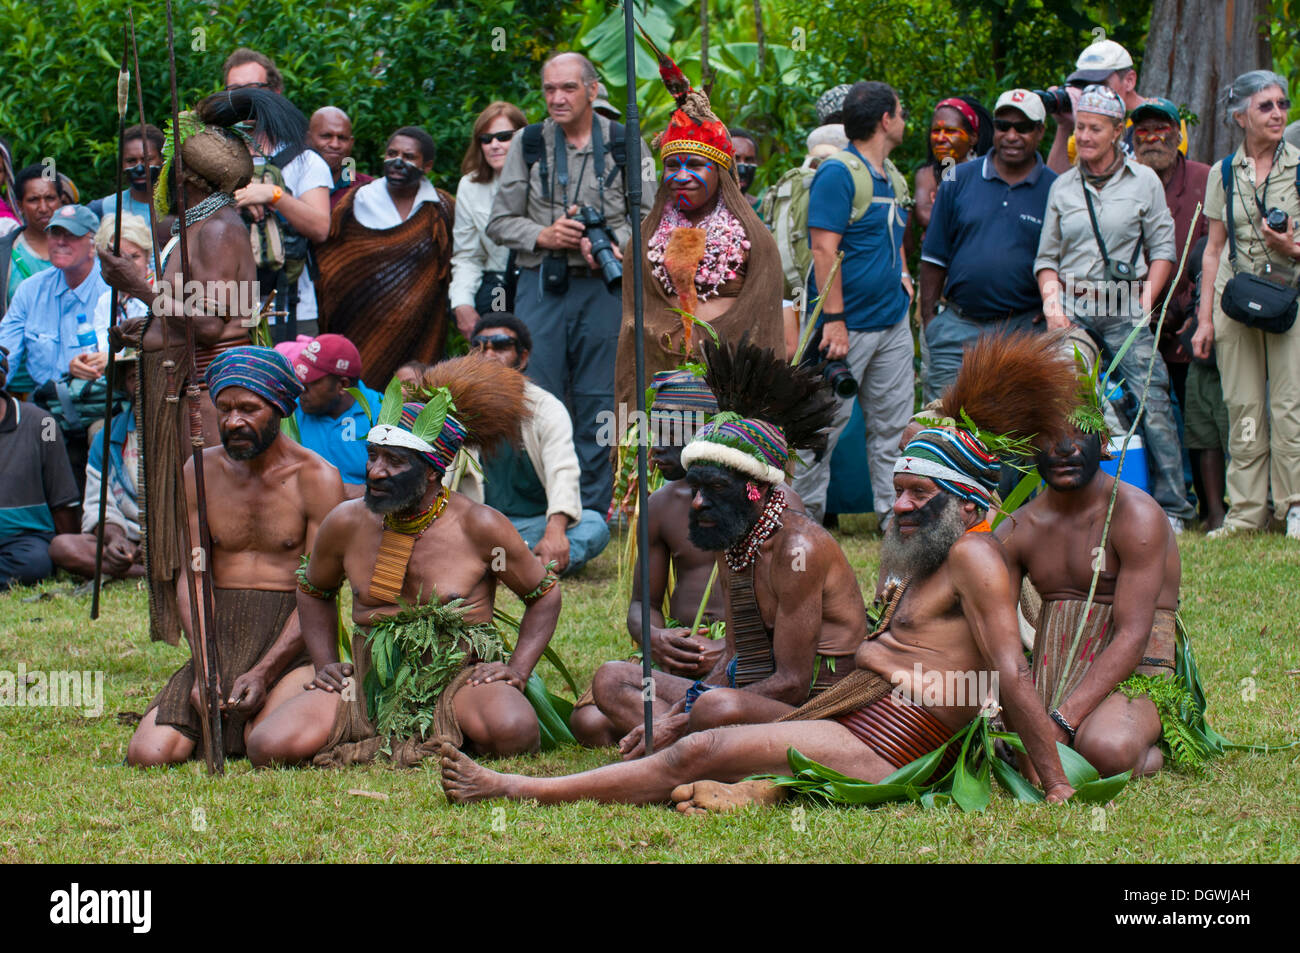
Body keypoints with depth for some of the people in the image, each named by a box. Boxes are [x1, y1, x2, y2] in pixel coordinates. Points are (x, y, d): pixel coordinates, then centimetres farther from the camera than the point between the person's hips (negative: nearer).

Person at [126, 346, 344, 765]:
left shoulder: (316, 479, -5)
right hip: (220, 638, 4)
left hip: (291, 641, -4)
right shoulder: (202, 472, 8)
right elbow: (193, 577, 6)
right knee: (148, 754, -19)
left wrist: (262, 674, -20)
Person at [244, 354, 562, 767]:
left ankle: (460, 737, 1)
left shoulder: (478, 527, -6)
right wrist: (326, 664, 11)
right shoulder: (346, 524, 3)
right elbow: (313, 590, 25)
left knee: (512, 731, -38)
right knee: (268, 747, -20)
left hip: (460, 671, -3)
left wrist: (518, 669, -3)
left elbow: (545, 593, 8)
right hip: (373, 680, 3)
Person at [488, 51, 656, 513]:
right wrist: (543, 236, -9)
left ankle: (592, 514, 9)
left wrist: (612, 245, -13)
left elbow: (648, 217, 6)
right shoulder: (528, 144, 8)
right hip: (541, 286, 1)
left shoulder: (624, 145, 6)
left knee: (598, 404, 2)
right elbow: (500, 220, 9)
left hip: (603, 287, -1)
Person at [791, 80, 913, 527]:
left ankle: (895, 512, 12)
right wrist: (833, 319, -21)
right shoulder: (837, 174, -12)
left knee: (892, 426, 8)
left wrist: (902, 276, 13)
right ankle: (804, 517, 6)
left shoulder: (891, 177, 15)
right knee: (826, 424, -2)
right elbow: (824, 248, -18)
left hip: (892, 323, 8)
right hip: (849, 325, -8)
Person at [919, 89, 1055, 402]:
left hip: (1024, 329, -1)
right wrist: (928, 315, 4)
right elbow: (934, 256, 9)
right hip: (957, 327, 1)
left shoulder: (1054, 190, 4)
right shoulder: (960, 180, 7)